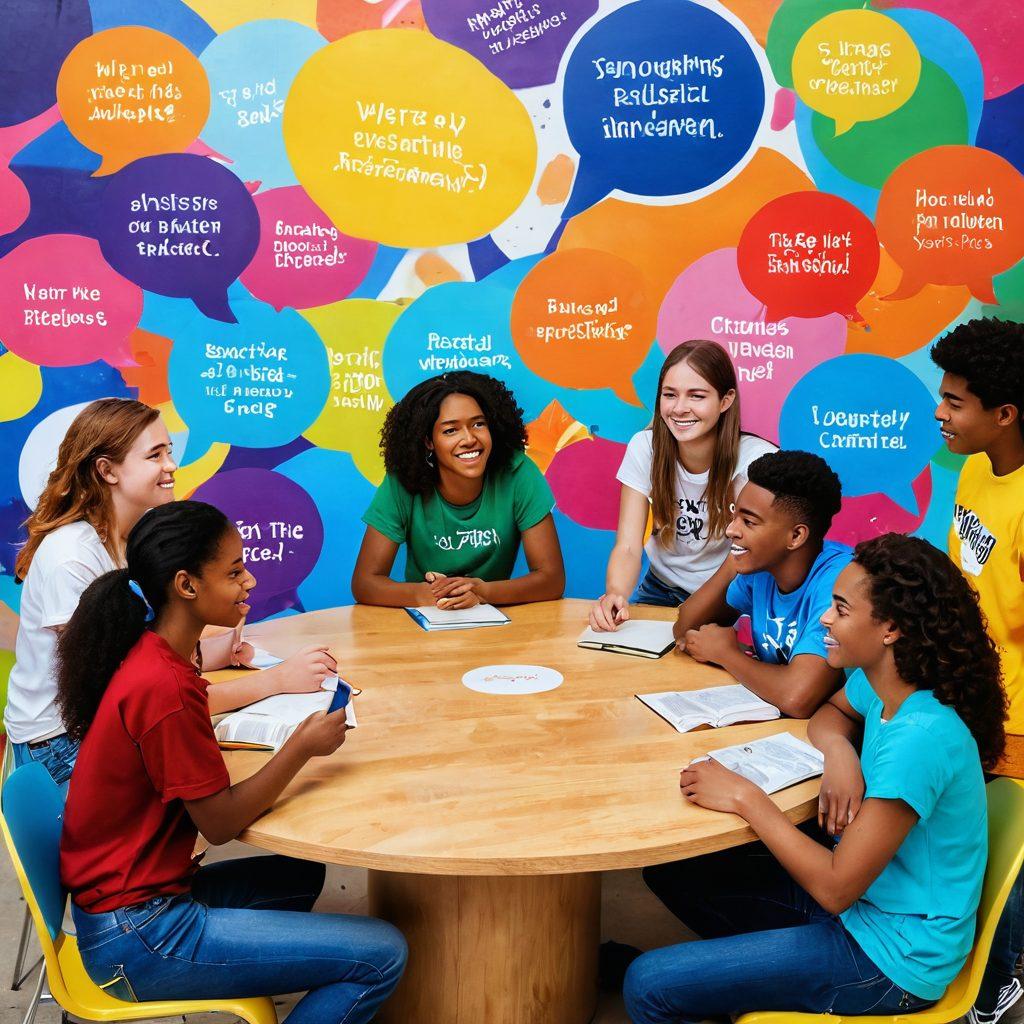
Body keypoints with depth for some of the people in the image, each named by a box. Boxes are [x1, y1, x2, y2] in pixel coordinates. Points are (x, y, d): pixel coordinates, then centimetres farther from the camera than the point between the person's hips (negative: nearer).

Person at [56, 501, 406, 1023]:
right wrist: (302, 747, -12)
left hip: (126, 897, 10)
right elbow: (219, 823, -19)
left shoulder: (146, 655, 3)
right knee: (381, 956, -12)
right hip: (135, 937, -10)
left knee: (300, 876, 30)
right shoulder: (162, 688, -25)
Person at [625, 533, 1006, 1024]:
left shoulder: (920, 738, -31)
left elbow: (835, 888, -27)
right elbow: (832, 714, 18)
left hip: (893, 954, -9)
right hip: (861, 895, 9)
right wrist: (839, 753, -6)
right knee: (670, 868, 12)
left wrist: (745, 798, -19)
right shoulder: (878, 683, -6)